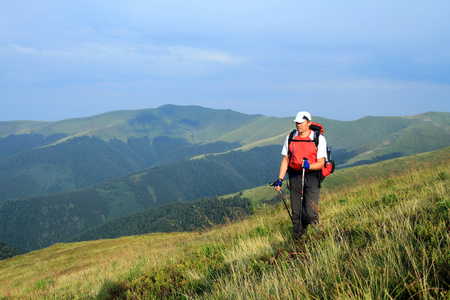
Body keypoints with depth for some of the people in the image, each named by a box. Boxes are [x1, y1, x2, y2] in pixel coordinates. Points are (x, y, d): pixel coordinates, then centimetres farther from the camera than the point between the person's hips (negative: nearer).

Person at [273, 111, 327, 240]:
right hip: (295, 176, 3)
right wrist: (280, 179, 7)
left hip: (312, 177, -3)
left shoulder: (319, 139, -3)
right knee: (296, 212, 3)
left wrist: (308, 166, -26)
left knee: (310, 212, -14)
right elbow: (285, 159, 13)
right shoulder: (290, 138, 7)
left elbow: (321, 163, -6)